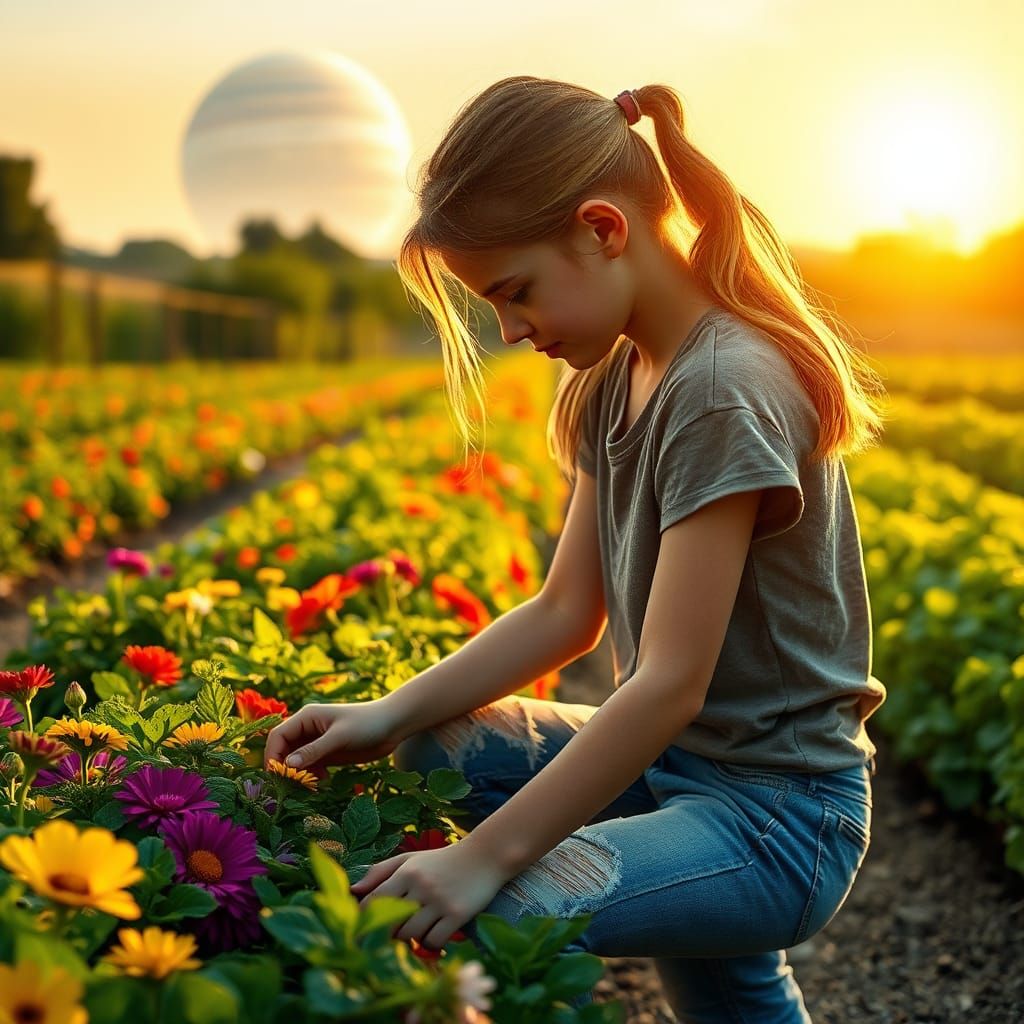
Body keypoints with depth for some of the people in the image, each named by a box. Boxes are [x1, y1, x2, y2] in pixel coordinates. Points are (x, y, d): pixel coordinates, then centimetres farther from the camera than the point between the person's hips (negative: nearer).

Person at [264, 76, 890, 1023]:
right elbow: (567, 613, 5)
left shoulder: (724, 393, -22)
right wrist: (392, 714, -6)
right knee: (417, 751, 5)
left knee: (488, 916, -29)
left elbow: (668, 685, -25)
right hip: (669, 760, 9)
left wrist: (483, 855, -25)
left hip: (777, 819, -9)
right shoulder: (612, 381, 6)